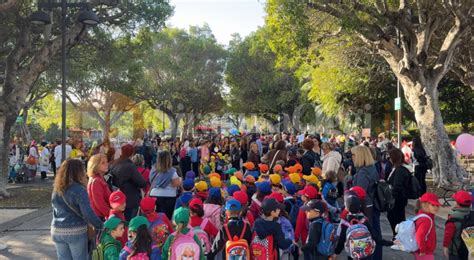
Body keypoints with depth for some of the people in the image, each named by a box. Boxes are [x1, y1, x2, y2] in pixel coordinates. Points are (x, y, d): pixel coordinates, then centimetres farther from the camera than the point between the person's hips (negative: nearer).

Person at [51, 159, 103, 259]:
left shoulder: (56, 189, 4)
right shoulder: (79, 190, -18)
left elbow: (56, 210, 13)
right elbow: (88, 214, -21)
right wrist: (101, 226, -15)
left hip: (57, 231, 6)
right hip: (76, 231, -6)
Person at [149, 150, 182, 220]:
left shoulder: (154, 170, 2)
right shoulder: (171, 171, -13)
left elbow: (151, 183, 12)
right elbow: (177, 184, -13)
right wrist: (180, 179, 5)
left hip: (154, 195, 5)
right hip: (168, 197, -5)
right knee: (167, 217, 1)